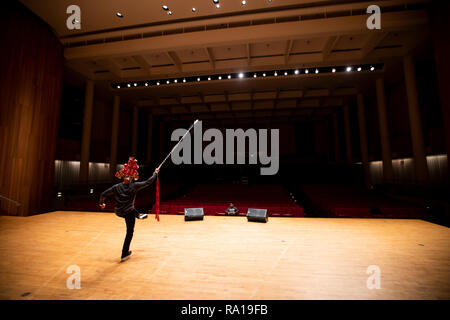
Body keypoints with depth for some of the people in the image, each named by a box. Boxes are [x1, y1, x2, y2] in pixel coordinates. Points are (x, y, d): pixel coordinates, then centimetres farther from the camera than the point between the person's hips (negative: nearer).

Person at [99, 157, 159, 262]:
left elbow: (103, 194, -2)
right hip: (128, 213, -4)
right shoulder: (134, 186, -15)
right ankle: (124, 254, 19)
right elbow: (148, 182, -9)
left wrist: (101, 203, 18)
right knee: (129, 232, 11)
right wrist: (155, 173, 4)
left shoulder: (116, 187, -6)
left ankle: (138, 215, 54)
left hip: (118, 212, 4)